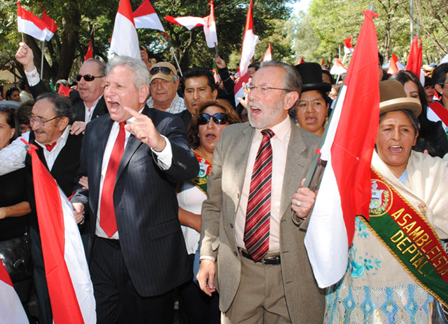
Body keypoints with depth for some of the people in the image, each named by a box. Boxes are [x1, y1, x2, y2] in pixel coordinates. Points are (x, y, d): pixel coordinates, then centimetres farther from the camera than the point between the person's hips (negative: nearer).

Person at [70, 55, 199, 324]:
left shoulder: (166, 126, -9)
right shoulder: (96, 128, 9)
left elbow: (189, 170, -28)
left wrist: (158, 143, -47)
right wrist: (79, 201, 1)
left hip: (148, 253, -5)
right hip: (101, 251, 5)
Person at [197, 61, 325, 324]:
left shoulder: (315, 148, -6)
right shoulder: (230, 137, 4)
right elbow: (213, 204, 9)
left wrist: (311, 210, -22)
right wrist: (208, 255, 4)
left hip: (292, 280, -2)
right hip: (237, 275, 2)